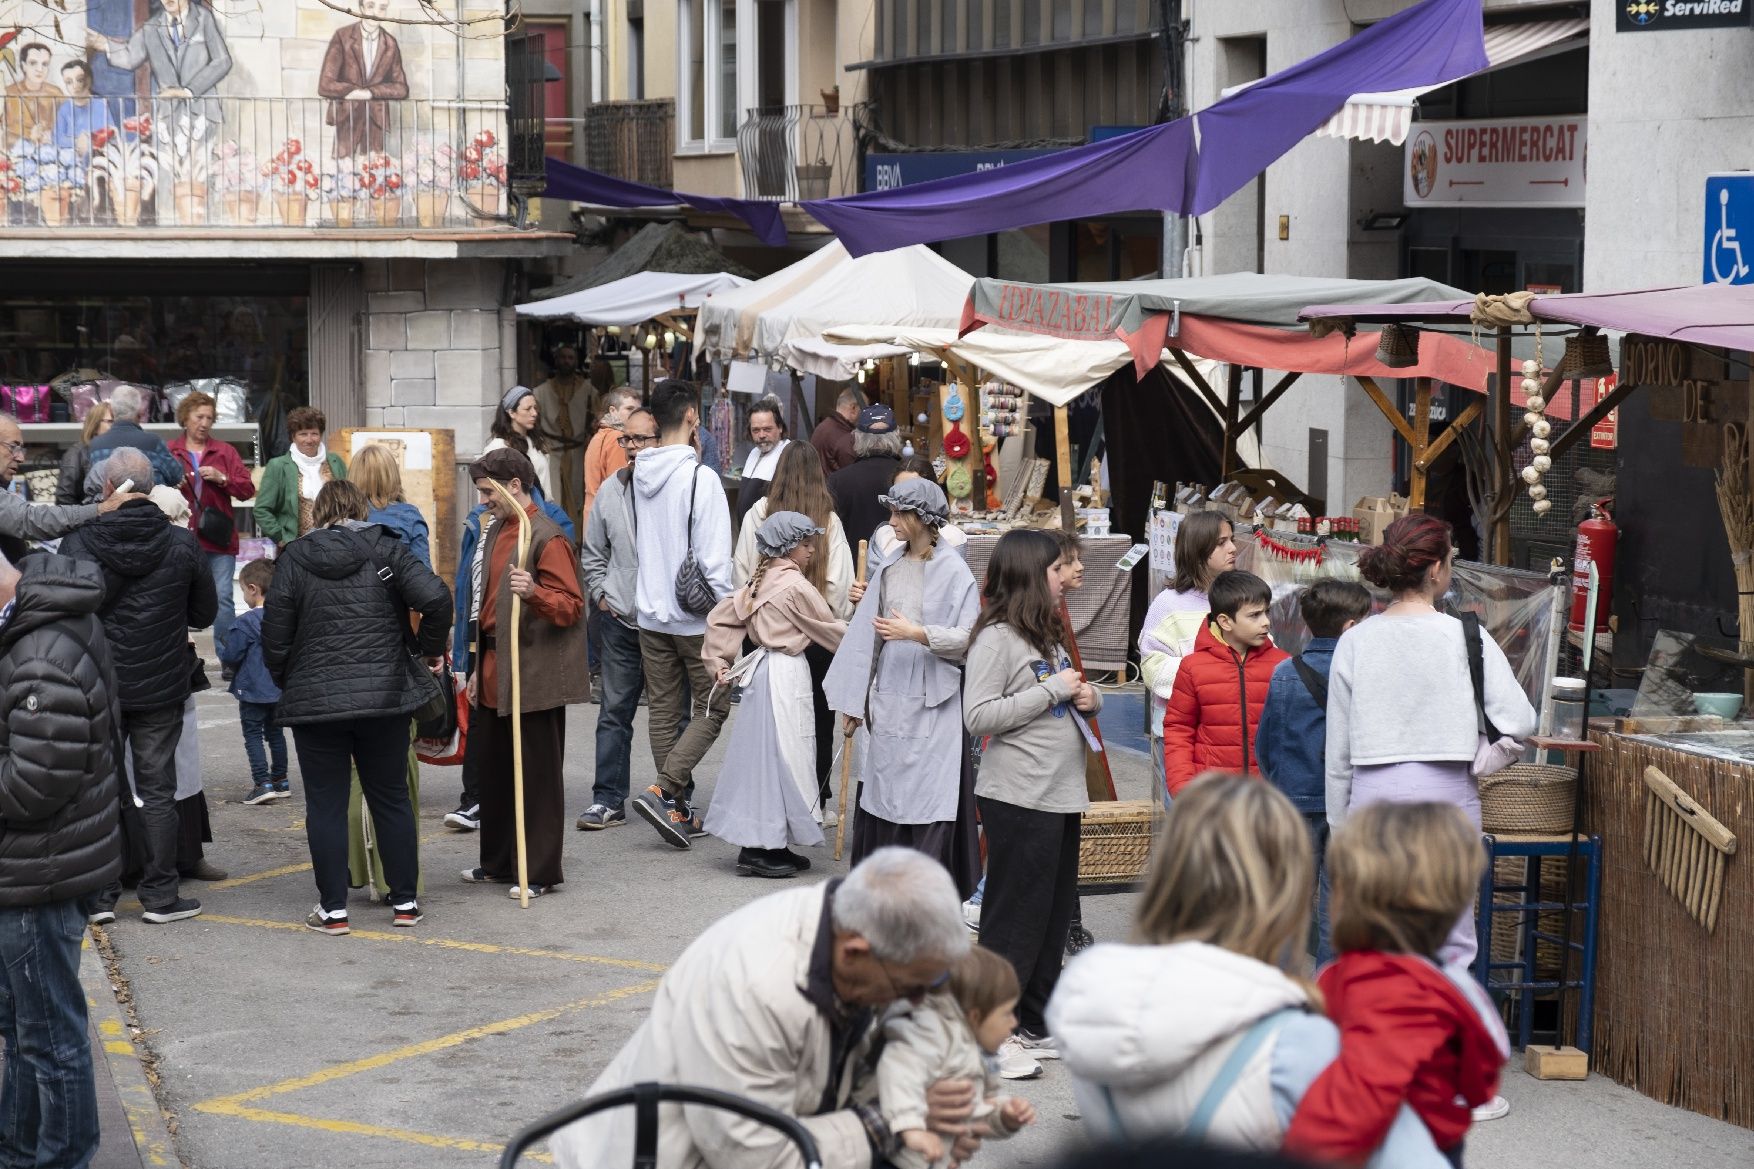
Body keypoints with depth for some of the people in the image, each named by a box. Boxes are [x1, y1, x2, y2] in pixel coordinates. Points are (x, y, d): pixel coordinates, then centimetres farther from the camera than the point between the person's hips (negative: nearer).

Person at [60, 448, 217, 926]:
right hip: (160, 688, 0)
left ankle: (98, 894, 13)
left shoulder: (77, 544, -12)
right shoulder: (182, 545, -9)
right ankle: (160, 895, 10)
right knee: (158, 791, 8)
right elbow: (205, 613, 1)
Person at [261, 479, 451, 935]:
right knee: (391, 799, 11)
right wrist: (431, 650, 4)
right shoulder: (385, 550, 0)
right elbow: (435, 597, -12)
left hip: (314, 702, -1)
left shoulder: (294, 559, 0)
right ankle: (404, 901, 15)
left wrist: (285, 682, 14)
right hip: (385, 697, 1)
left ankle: (333, 909, 5)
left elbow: (275, 632, -2)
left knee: (325, 806, 5)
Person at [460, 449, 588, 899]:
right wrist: (479, 668, 24)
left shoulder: (547, 537, -12)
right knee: (492, 769, 13)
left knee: (537, 776, -2)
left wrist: (534, 592, -35)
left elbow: (571, 607, -16)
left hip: (534, 679, -9)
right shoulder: (496, 532, 16)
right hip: (495, 675, 9)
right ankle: (498, 861, 24)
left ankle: (540, 872, 3)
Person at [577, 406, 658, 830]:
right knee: (615, 711, 5)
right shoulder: (610, 489, 7)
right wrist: (599, 594, 10)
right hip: (620, 619, 4)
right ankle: (608, 800, 9)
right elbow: (592, 552, 19)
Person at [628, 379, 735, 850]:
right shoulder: (700, 477, -17)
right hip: (696, 616, -6)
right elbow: (715, 556, -17)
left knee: (663, 711, 12)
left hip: (650, 614, 7)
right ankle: (663, 790, -11)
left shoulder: (637, 476, 3)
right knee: (713, 707, 3)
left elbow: (635, 543, 10)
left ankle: (677, 810, 17)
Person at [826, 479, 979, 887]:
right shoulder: (888, 564, 9)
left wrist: (916, 633, -24)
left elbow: (967, 638, -12)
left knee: (928, 798, -7)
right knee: (883, 791, 10)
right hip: (888, 697, 6)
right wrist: (855, 698, 15)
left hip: (931, 703, -6)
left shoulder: (953, 571, -8)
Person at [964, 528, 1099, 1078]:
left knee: (1055, 913, 13)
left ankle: (1036, 1025, 22)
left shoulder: (1049, 633, 16)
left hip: (1062, 794, 9)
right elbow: (978, 716, -20)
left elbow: (1074, 694, 27)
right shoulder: (996, 638, -12)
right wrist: (1053, 690, -17)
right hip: (1019, 799, -9)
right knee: (1015, 915, -5)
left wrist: (1089, 697, 3)